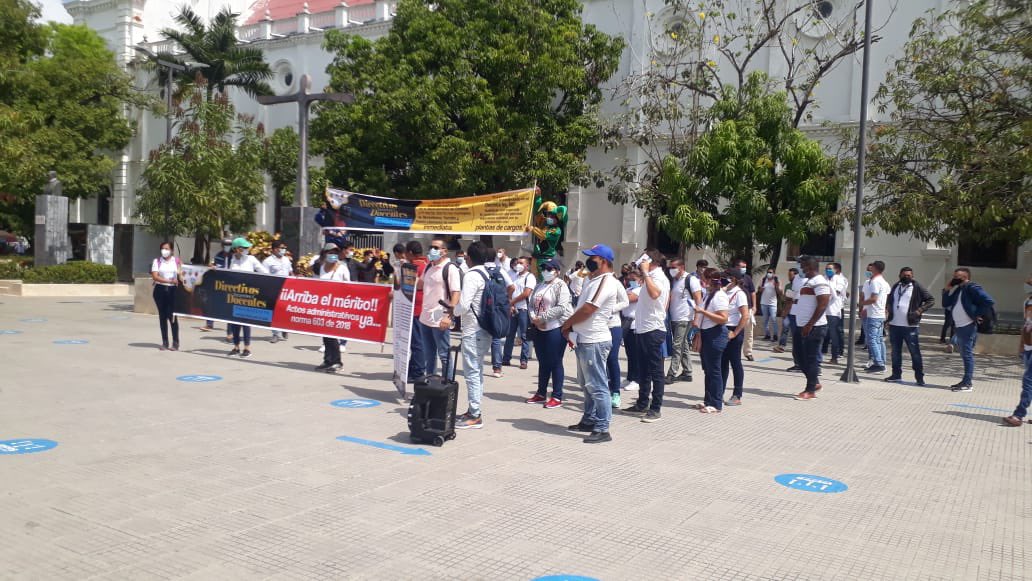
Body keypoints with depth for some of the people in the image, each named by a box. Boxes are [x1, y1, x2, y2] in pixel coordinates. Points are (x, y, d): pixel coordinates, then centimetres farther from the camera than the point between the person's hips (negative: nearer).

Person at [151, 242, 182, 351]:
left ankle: (175, 343, -1)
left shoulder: (176, 260, 8)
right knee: (162, 316, 5)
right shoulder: (157, 261, 5)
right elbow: (155, 276, -5)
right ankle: (165, 342, 11)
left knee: (172, 316, -6)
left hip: (173, 290, -1)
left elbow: (180, 274, 7)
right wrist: (169, 281, -16)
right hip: (160, 290, 1)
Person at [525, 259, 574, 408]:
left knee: (555, 363, -2)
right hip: (539, 329, 7)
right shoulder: (539, 286, 15)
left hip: (556, 329, -7)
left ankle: (557, 397, 5)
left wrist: (541, 317, -17)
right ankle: (541, 393, 25)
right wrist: (533, 317, -7)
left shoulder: (560, 286, -8)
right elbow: (532, 304, 13)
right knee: (542, 362, 15)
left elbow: (561, 308, -19)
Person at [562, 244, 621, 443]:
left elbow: (587, 310, -21)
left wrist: (566, 325, -7)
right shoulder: (592, 280, 15)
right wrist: (570, 328, 7)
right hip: (584, 340, 10)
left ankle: (602, 429, -2)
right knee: (587, 384, 18)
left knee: (597, 386, -6)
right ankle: (589, 420, 29)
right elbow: (581, 308, 20)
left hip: (594, 342, -10)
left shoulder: (606, 282, -17)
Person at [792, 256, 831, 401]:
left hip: (813, 327, -10)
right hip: (802, 326, 10)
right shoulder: (808, 281, 17)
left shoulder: (820, 282, -14)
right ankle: (814, 382, 23)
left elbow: (822, 305, -21)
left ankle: (811, 390, 4)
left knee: (811, 358, -3)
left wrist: (809, 325, -23)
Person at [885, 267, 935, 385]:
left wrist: (920, 310, -14)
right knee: (895, 351, 12)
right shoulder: (895, 286, 13)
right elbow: (890, 300, 27)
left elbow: (931, 300, -4)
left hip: (910, 326, -5)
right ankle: (896, 374, 21)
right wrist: (890, 311, 13)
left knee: (915, 352, -2)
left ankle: (919, 376, 4)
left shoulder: (917, 287, -4)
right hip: (894, 325, 6)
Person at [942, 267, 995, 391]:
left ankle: (967, 383, -3)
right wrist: (947, 290, 8)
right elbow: (946, 304, 18)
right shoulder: (958, 289, 16)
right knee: (965, 355, 14)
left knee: (967, 354, -6)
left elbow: (989, 301, -19)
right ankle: (965, 381, 20)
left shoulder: (972, 288, -10)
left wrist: (978, 315, -15)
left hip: (968, 327, -9)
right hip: (959, 327, 9)